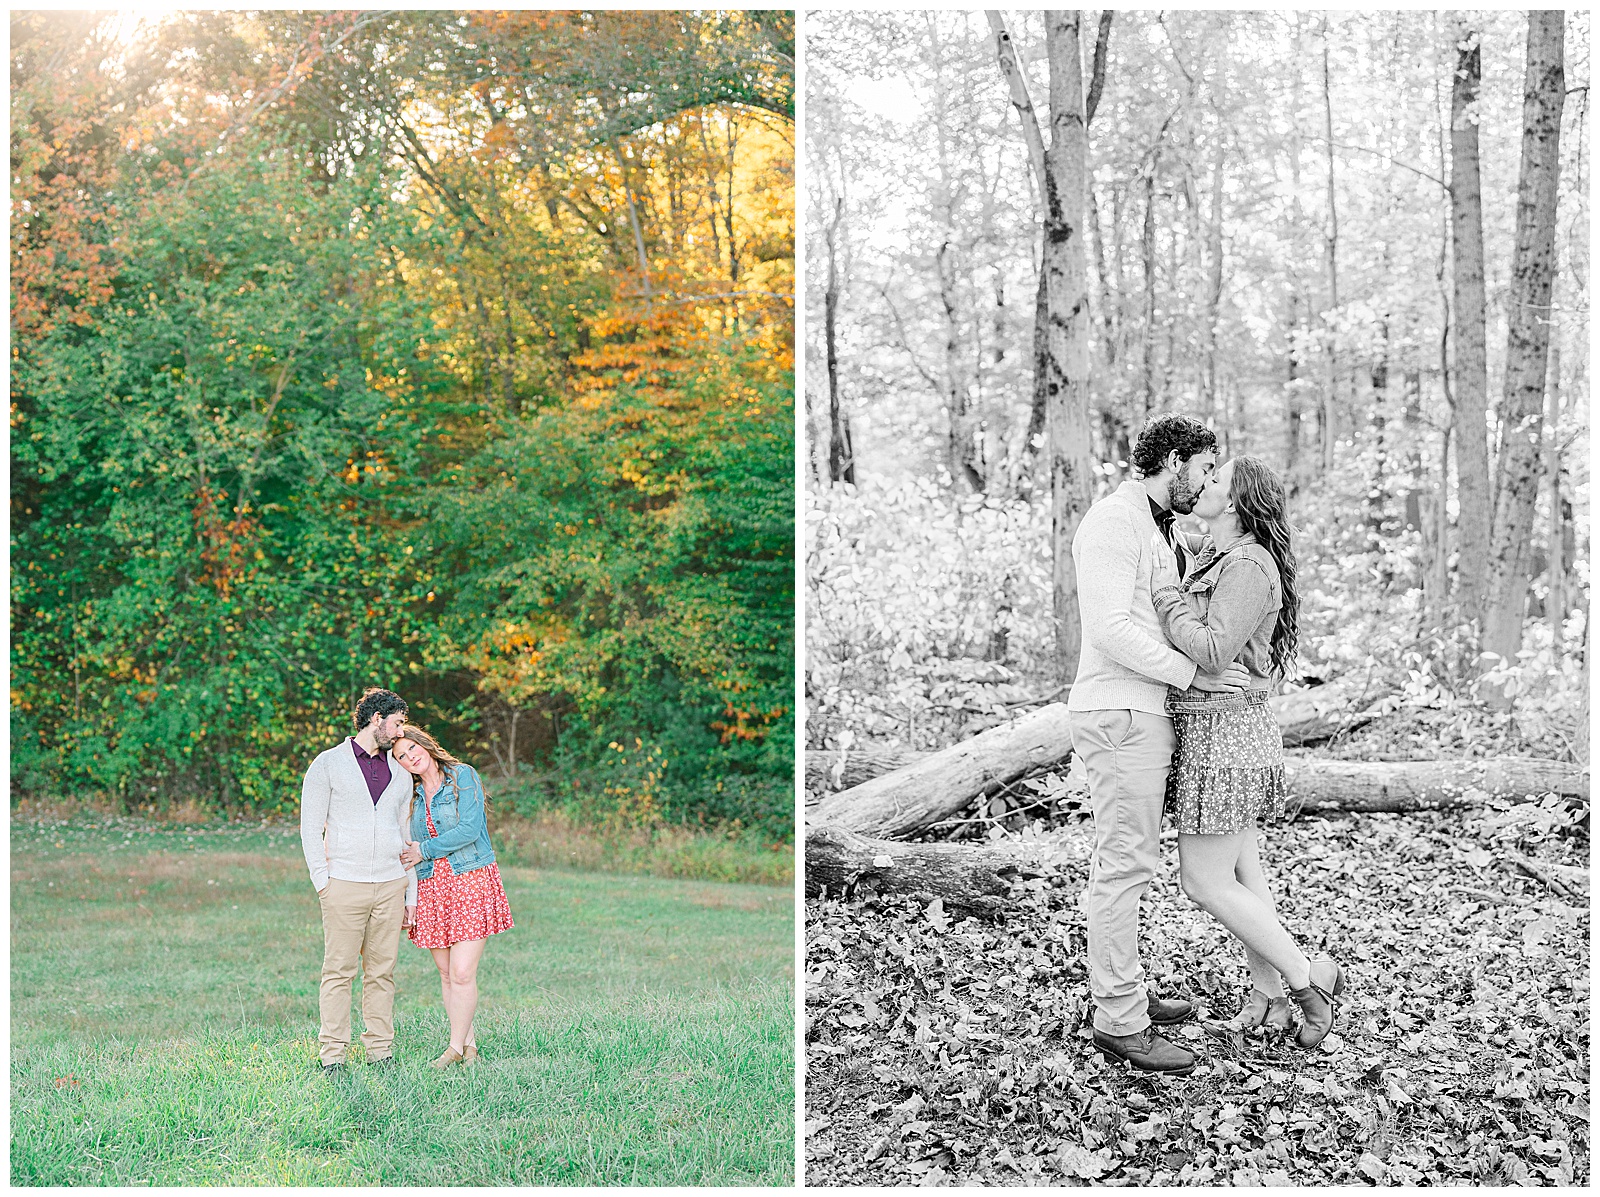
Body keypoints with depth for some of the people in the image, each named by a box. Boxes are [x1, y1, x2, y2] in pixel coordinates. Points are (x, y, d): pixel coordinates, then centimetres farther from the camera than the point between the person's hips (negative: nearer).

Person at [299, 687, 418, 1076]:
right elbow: (311, 827, 1)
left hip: (390, 886, 4)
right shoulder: (328, 764, 3)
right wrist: (322, 880, -8)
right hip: (344, 885, -4)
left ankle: (381, 1052, 11)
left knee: (382, 971, 5)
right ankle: (332, 1056, 1)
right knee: (339, 971, -3)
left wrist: (411, 893, 13)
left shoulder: (400, 774, 16)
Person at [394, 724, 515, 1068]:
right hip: (431, 888, 5)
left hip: (471, 881, -5)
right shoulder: (412, 795, 13)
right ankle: (469, 1044, 14)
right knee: (446, 974, 5)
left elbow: (469, 829, -13)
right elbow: (408, 851, 18)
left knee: (462, 974, -10)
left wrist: (425, 850, -7)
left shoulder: (463, 776, -3)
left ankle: (456, 1047, -1)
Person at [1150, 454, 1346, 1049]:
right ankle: (1268, 991, 24)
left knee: (1206, 884, -4)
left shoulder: (1247, 566, -19)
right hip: (1218, 730, 10)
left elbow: (1212, 652, -26)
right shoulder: (1213, 559, 11)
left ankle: (1307, 978, 5)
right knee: (1240, 873, 15)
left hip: (1224, 736, -10)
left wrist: (1165, 590, -18)